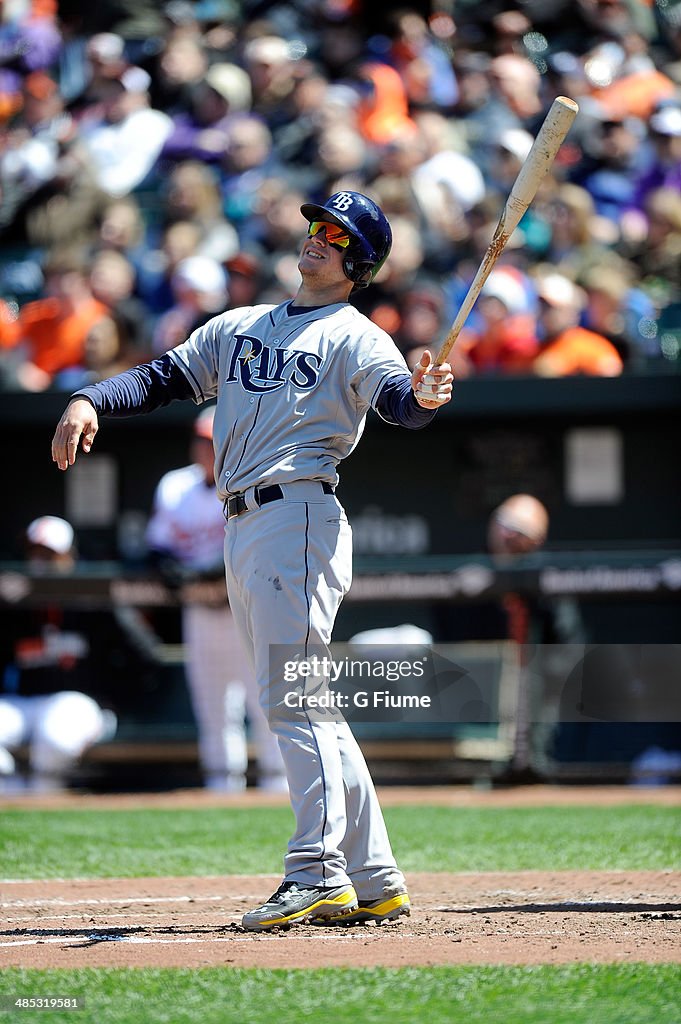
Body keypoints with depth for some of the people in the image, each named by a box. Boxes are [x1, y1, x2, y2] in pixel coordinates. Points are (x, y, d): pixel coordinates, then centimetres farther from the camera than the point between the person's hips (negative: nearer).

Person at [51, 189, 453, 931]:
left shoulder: (355, 338, 0)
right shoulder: (240, 327, 21)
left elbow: (399, 401, -16)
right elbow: (165, 378, 18)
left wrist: (425, 397, -40)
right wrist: (90, 401, 0)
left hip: (301, 515, -8)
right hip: (243, 529, 8)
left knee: (291, 698, -14)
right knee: (304, 705, 8)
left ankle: (317, 874, -15)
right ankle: (374, 881, 11)